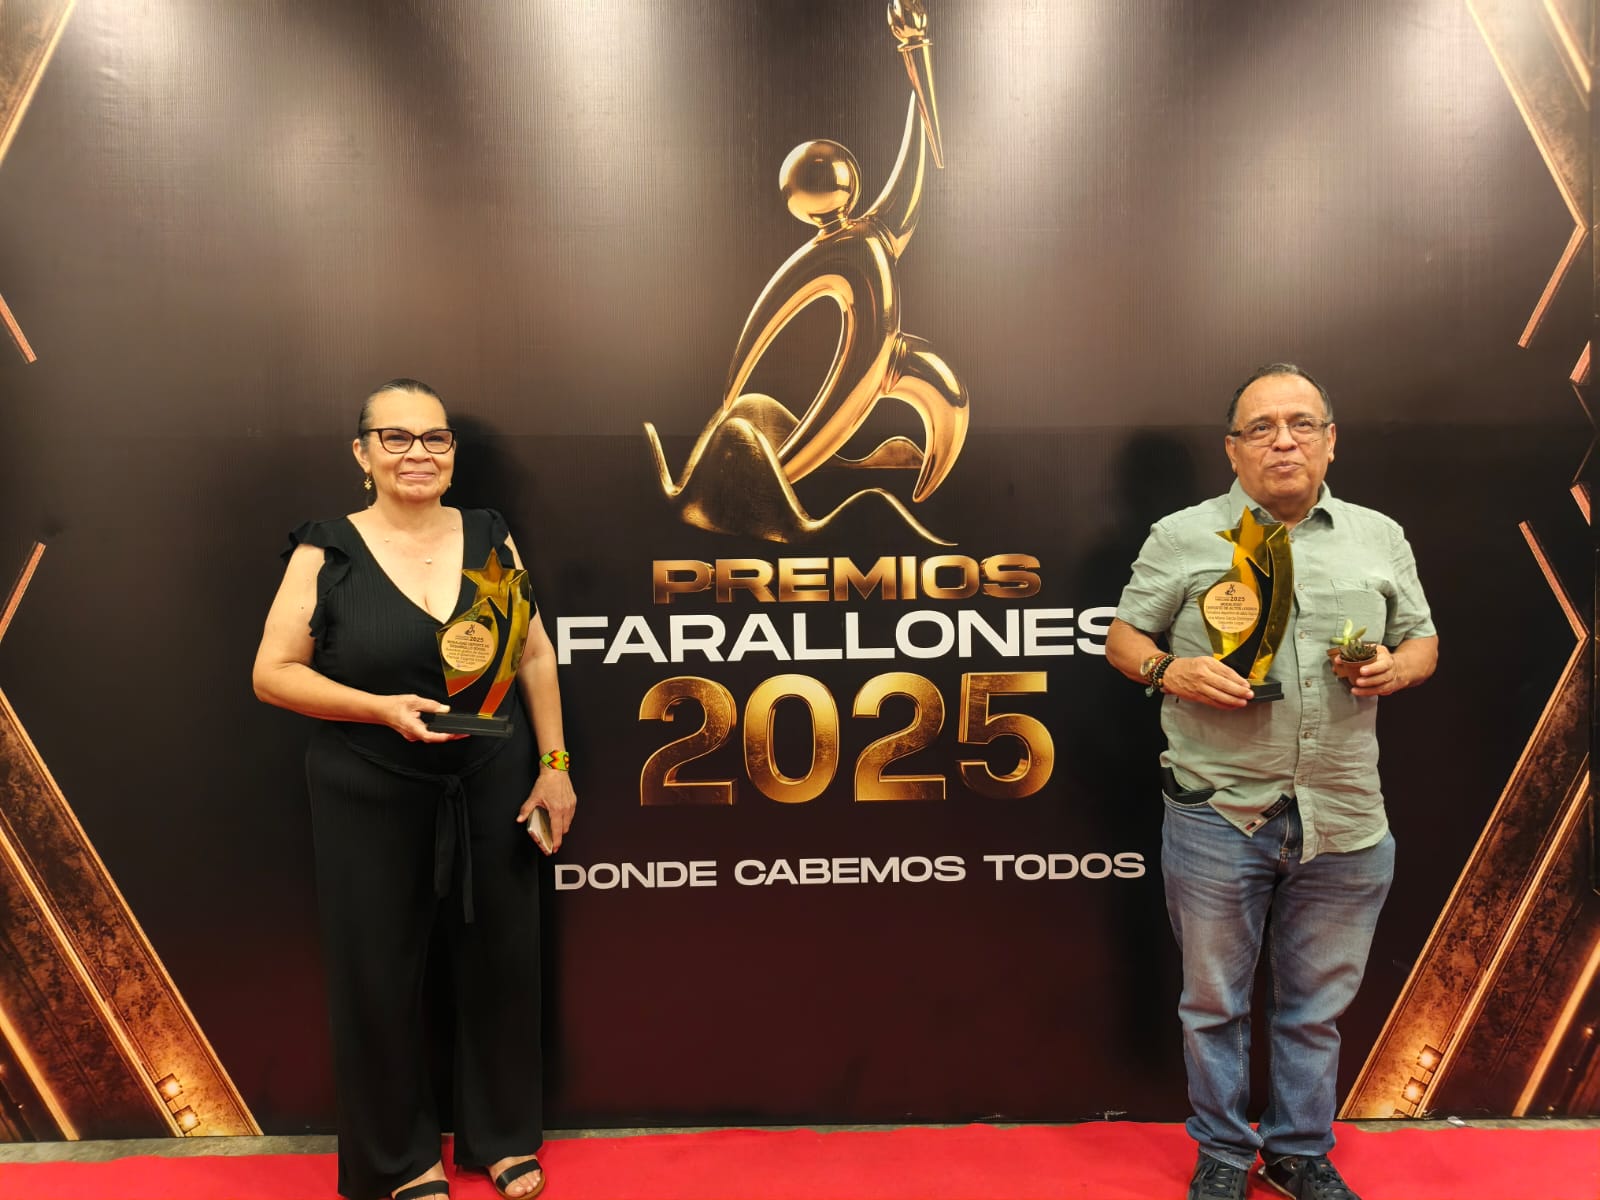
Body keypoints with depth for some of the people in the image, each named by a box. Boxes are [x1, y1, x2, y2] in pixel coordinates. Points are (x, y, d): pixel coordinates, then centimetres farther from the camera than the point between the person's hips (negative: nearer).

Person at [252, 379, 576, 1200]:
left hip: (491, 790, 2)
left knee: (499, 962, 13)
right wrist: (382, 708, -20)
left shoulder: (490, 537, 1)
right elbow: (272, 673, -7)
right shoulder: (327, 550, -7)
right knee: (380, 978, 10)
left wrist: (553, 764, 0)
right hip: (371, 799, -2)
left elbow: (535, 657, 4)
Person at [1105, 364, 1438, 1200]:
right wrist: (1172, 671, -16)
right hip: (1219, 814, -2)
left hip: (1344, 819, 3)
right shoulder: (1183, 537, 1)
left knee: (1318, 1004, 16)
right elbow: (1121, 639, 4)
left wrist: (1397, 667, -6)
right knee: (1215, 1000, 11)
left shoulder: (1380, 537, 10)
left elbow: (1422, 640, 17)